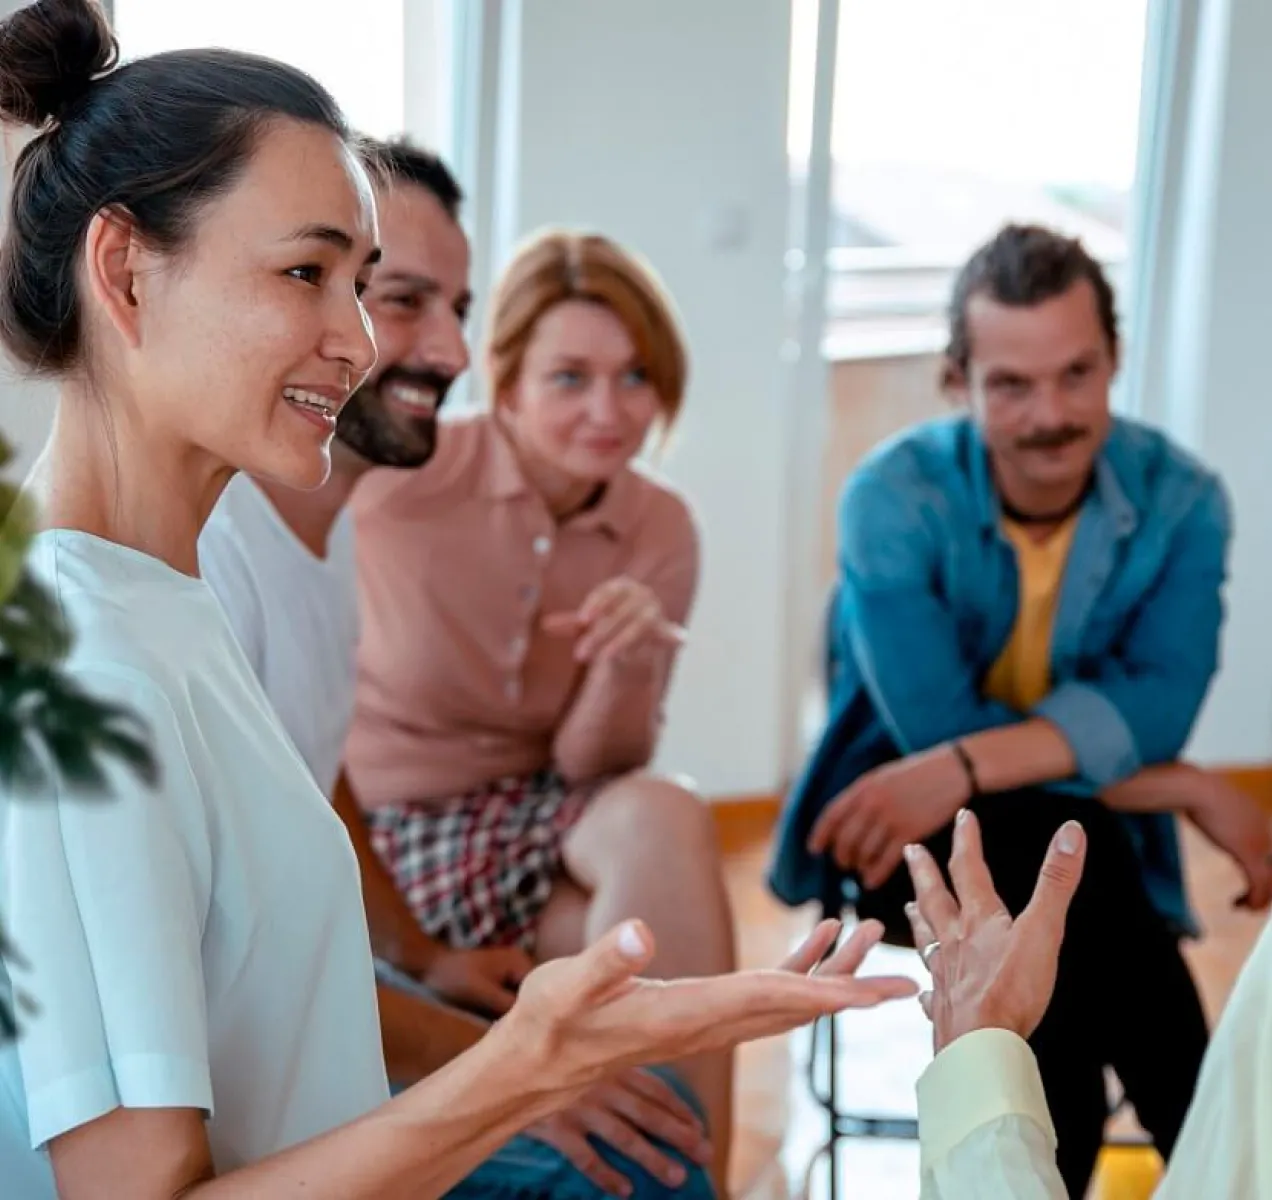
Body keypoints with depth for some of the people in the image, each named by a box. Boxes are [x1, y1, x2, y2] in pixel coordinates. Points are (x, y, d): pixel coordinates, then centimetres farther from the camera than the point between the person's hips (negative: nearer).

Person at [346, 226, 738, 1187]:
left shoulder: (660, 530, -3)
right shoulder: (408, 473, -15)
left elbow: (589, 768, -4)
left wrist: (629, 667, -23)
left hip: (532, 818, 4)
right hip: (393, 837, -4)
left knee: (665, 820, -28)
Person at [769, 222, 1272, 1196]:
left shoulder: (1181, 501, -7)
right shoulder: (895, 497, -16)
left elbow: (1155, 705, -21)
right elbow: (932, 728, -22)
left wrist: (968, 767, -37)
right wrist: (1190, 791, -22)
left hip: (1087, 836, 2)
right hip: (911, 831, -2)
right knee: (1043, 846, -34)